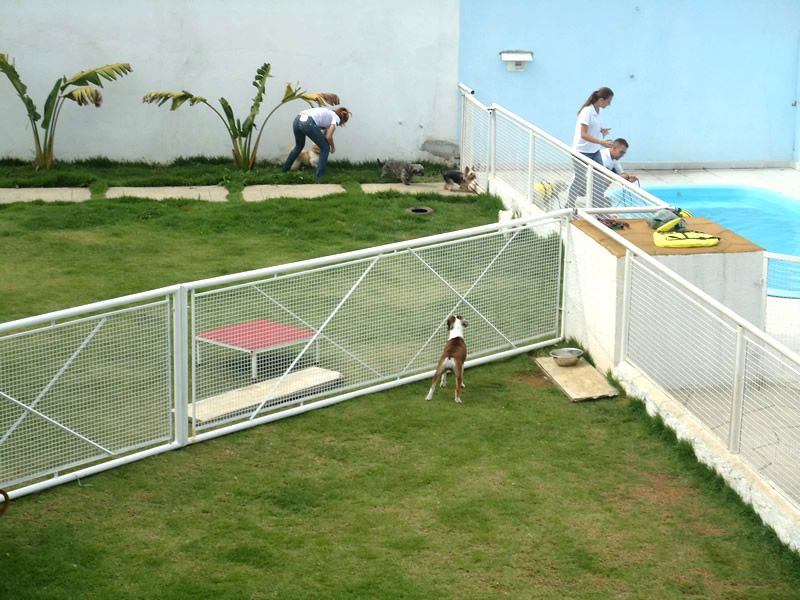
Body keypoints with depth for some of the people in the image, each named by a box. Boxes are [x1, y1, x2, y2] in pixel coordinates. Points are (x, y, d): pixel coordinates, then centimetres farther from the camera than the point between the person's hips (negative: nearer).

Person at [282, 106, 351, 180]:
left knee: (299, 145, 36)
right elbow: (328, 137, 5)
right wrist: (333, 147, 21)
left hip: (297, 120, 8)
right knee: (325, 148, 13)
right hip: (308, 123, -8)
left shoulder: (328, 113, 35)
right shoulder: (336, 118, 13)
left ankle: (285, 169, 45)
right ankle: (320, 178, 11)